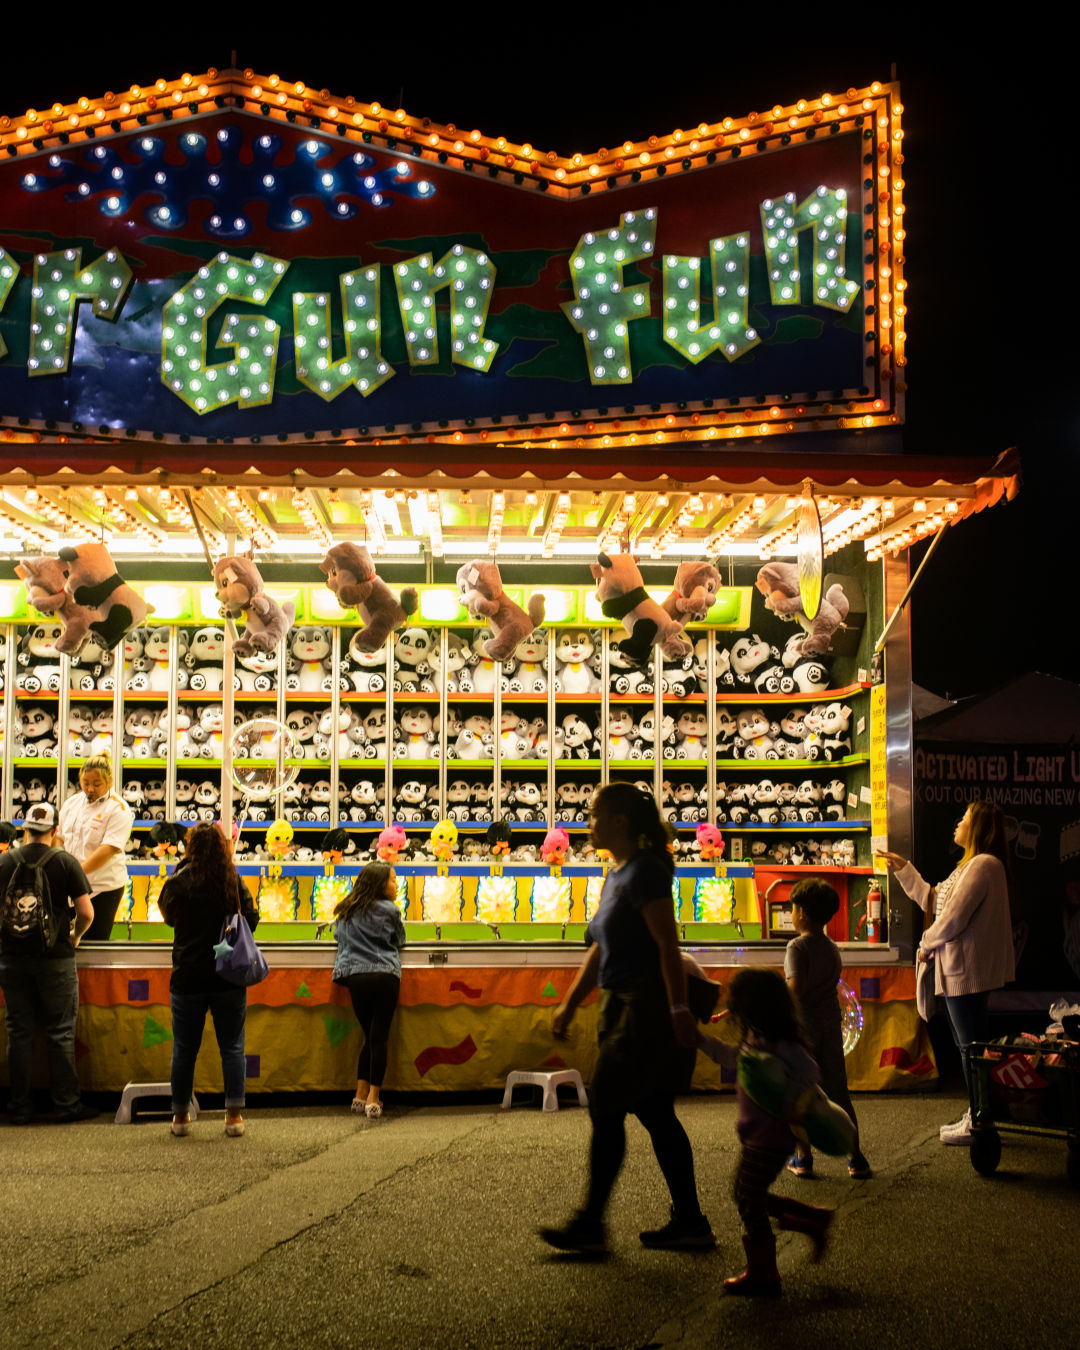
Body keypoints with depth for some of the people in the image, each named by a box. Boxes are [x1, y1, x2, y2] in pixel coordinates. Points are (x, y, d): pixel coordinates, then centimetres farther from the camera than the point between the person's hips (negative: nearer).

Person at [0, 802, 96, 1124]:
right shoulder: (65, 862, -6)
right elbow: (86, 912, -10)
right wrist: (74, 936, 8)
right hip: (55, 958, -2)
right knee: (60, 1033, 6)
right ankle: (66, 1104, 9)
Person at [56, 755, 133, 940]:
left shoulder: (118, 808, -10)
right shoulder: (72, 803, 10)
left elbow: (109, 849, -19)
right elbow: (59, 838, 18)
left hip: (103, 888, -5)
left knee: (95, 942, -2)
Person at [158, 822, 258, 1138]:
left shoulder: (177, 883, -8)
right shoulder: (235, 882, -6)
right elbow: (251, 921, 0)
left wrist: (180, 866, 12)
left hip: (188, 978, 0)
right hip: (229, 978, 0)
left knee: (184, 1049, 11)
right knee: (232, 1047, 8)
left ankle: (180, 1116, 20)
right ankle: (234, 1115, 6)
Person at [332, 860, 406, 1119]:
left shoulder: (345, 911, 13)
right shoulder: (388, 910, 0)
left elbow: (338, 937, 26)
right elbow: (400, 940, 13)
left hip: (355, 976, 4)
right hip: (384, 976, -4)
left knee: (370, 1036, 14)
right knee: (380, 1037, -3)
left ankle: (360, 1097, 10)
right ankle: (373, 1100, -7)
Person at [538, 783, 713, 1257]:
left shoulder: (644, 872, -14)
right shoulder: (616, 874, 16)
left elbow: (668, 945, -20)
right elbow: (600, 951, 20)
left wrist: (679, 1010, -24)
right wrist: (570, 1004, 20)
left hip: (647, 1006, -10)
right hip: (623, 1005, 10)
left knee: (605, 1107, -5)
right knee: (655, 1114, 11)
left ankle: (590, 1226, 2)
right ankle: (690, 1221, 17)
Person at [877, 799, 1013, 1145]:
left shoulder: (983, 864, -18)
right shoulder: (972, 864, 17)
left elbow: (954, 916, -21)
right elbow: (933, 901, 23)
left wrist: (927, 944, -6)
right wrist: (904, 869, 23)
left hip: (968, 970, -11)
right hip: (959, 968, 11)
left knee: (972, 1045, -4)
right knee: (967, 1044, 16)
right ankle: (976, 1115, 24)